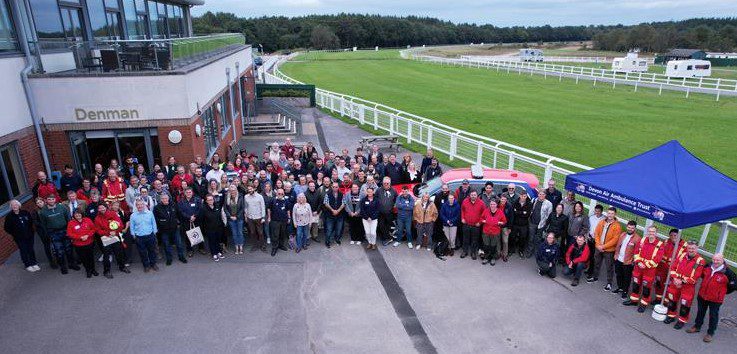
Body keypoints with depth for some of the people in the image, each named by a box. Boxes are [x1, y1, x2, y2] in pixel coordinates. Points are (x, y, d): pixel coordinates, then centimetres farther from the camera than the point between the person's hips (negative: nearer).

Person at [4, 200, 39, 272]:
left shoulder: (25, 213, -2)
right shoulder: (9, 216, -9)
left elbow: (31, 221, 14)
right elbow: (6, 228, -2)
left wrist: (30, 231, 8)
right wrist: (14, 234, -6)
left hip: (29, 236, 2)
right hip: (19, 238, -2)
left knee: (31, 250, 12)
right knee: (24, 251, 5)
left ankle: (34, 263, 25)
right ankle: (28, 265, 19)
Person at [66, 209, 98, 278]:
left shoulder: (87, 220, -3)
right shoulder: (71, 223, -6)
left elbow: (94, 229, -1)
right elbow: (69, 234, -8)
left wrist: (87, 235, -16)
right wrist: (80, 237, -18)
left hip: (89, 243, 1)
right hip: (78, 245, -1)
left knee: (90, 256, 12)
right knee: (83, 258, 9)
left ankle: (93, 269, 30)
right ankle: (88, 270, 26)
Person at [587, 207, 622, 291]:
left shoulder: (617, 226, -14)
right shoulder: (601, 222, 2)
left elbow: (615, 239, -18)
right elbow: (596, 233, 4)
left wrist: (604, 246, -19)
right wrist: (598, 245, -8)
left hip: (609, 250, -5)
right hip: (599, 248, 5)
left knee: (609, 267, 6)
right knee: (596, 263, 20)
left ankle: (609, 283, 19)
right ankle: (595, 277, 39)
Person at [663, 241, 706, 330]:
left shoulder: (700, 261, -14)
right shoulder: (682, 256, 0)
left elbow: (694, 278, -17)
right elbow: (673, 267, 4)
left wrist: (682, 281, -16)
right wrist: (675, 278, -10)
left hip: (688, 287, -5)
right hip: (675, 283, 5)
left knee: (685, 304, 3)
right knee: (672, 300, 16)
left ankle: (682, 320, 20)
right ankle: (671, 316, 34)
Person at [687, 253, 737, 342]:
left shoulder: (727, 272, -21)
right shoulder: (708, 266, -9)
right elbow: (702, 274, 15)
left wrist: (723, 291, -1)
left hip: (716, 299, -4)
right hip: (702, 295, 4)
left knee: (713, 315, 11)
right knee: (700, 312, 20)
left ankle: (710, 333, 27)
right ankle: (697, 327, 38)